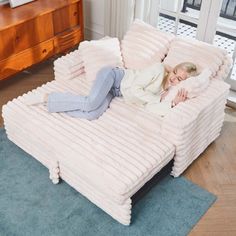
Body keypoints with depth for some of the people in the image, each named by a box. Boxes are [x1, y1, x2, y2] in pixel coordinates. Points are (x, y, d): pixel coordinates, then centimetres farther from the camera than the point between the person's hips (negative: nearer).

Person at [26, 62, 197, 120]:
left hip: (115, 92, 6)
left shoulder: (165, 90, 4)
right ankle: (46, 98, -14)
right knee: (91, 103, -32)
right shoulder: (159, 69, -15)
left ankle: (57, 106, -7)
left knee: (93, 114, -23)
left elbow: (150, 107, -14)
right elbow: (134, 88, -22)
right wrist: (156, 99, -21)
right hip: (113, 76, -6)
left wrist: (174, 103, -23)